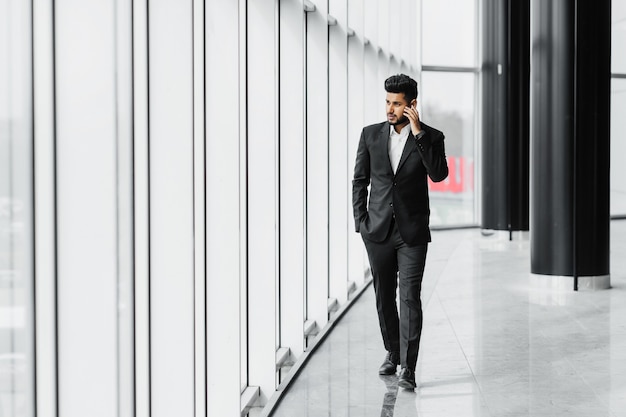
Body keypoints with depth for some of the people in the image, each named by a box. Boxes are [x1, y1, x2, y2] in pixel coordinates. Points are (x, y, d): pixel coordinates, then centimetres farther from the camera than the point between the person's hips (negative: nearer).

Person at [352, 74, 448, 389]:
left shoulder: (431, 137, -2)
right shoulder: (371, 135, 4)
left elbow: (438, 174, -18)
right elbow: (359, 180, 8)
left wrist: (418, 133, -19)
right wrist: (360, 221, 1)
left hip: (412, 232, -3)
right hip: (378, 231, 3)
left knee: (410, 297, -8)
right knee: (384, 296, 13)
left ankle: (408, 368, -7)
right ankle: (392, 352, 32)